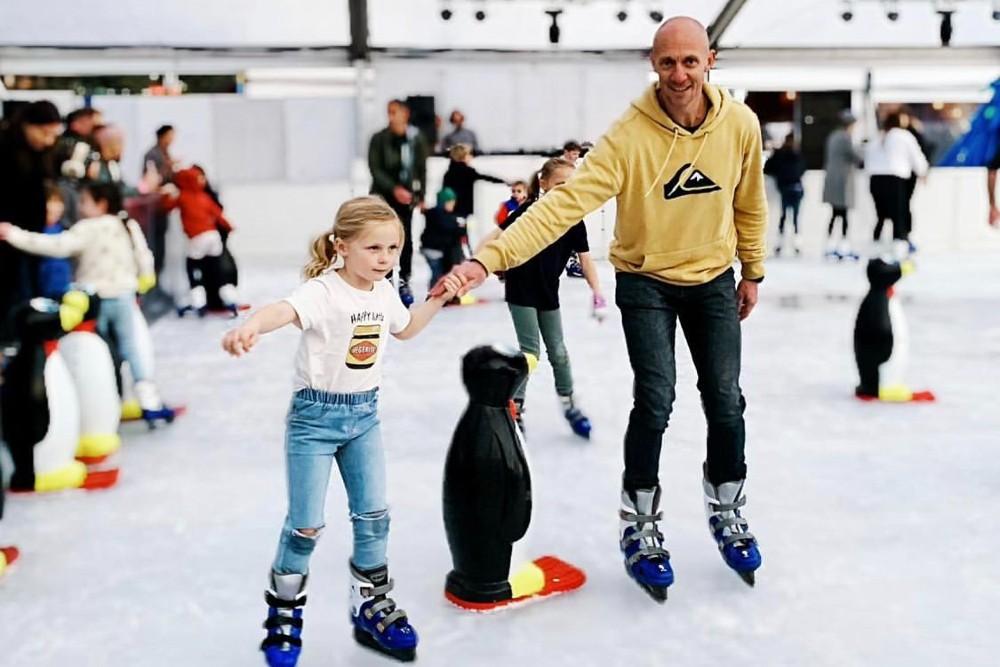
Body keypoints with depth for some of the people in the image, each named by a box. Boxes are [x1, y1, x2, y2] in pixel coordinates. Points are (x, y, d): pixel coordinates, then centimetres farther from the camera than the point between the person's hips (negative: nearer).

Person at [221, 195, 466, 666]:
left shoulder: (383, 291, 0)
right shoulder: (324, 291, -23)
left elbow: (404, 328, 21)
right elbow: (285, 310, -46)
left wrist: (438, 299, 9)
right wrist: (249, 327, -67)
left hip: (364, 414, 6)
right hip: (316, 415, -6)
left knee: (373, 514, 11)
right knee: (305, 524, 2)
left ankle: (371, 609, 30)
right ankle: (284, 615, 27)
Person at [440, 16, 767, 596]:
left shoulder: (741, 125, -13)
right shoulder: (630, 136, -24)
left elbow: (749, 204, 3)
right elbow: (567, 203, -34)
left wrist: (753, 272, 12)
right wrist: (491, 257, -45)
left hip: (714, 280, 3)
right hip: (645, 281, -3)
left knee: (725, 401, 5)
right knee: (655, 402, -9)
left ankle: (727, 511, 32)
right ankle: (641, 525, 14)